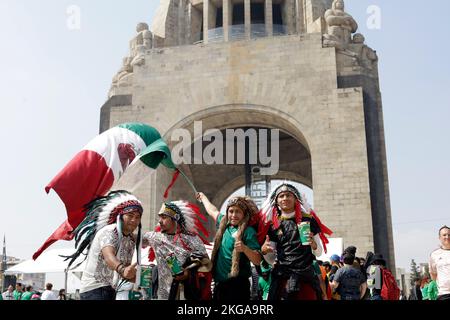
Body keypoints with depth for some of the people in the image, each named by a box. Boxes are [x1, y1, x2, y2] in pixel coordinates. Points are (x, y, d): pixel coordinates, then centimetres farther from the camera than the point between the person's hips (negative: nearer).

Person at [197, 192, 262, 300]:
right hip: (219, 283, 6)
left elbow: (257, 261, -15)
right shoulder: (224, 224, 6)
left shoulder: (248, 231, -12)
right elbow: (212, 211, 26)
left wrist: (244, 248, -33)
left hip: (237, 285, -6)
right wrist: (203, 197, 42)